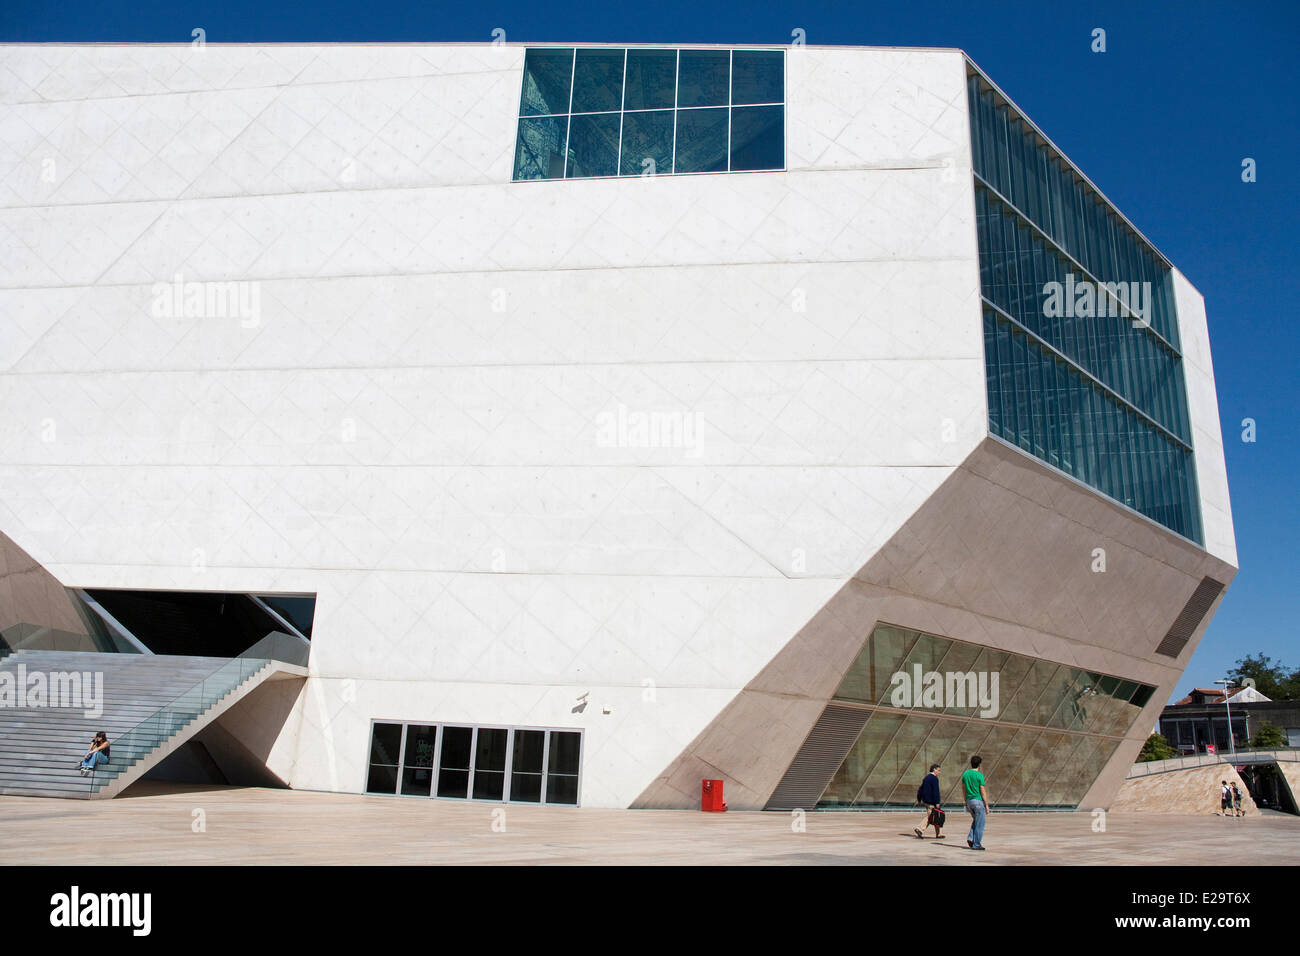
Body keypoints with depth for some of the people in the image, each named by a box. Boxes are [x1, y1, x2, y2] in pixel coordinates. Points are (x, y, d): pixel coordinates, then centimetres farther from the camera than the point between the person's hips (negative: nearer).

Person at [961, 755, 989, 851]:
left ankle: (970, 838, 8)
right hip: (979, 801, -6)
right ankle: (976, 844, 3)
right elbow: (983, 791, -13)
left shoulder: (965, 774, 6)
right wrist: (987, 805, -6)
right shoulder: (979, 775, -13)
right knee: (980, 824, 3)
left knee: (975, 820, 23)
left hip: (969, 801, 6)